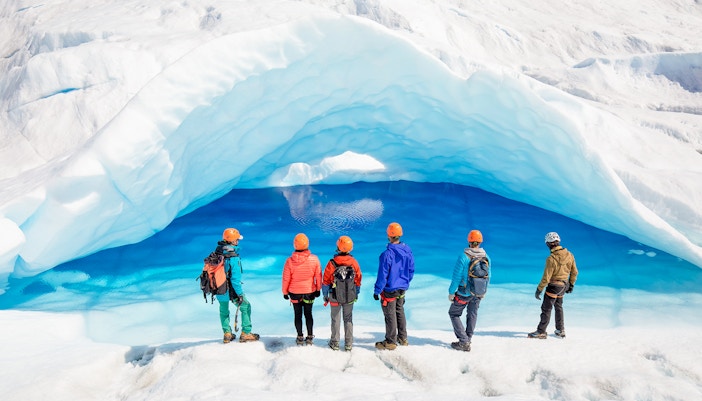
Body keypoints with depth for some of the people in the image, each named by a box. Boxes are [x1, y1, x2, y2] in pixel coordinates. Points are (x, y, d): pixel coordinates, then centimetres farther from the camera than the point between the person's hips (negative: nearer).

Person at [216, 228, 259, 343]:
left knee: (223, 310, 25)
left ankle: (227, 334, 30)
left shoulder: (216, 252, -4)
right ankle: (246, 333, 17)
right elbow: (235, 278, -24)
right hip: (231, 290, -6)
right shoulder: (233, 257, -24)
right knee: (245, 307, 14)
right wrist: (240, 294, -16)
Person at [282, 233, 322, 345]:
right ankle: (309, 337, 20)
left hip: (295, 293, -1)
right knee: (308, 314, 15)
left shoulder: (290, 261, -16)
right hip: (310, 292, 1)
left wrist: (285, 292, 6)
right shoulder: (314, 259, -14)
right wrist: (318, 289, 10)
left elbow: (286, 278, -8)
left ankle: (300, 338, 19)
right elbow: (318, 276, -4)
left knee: (298, 315, 12)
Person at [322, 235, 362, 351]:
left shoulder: (332, 263, -18)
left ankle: (335, 343, 22)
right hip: (350, 297, 2)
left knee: (335, 319, 13)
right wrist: (356, 294, 14)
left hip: (335, 297, -2)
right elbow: (358, 280, 1)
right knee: (348, 319, 14)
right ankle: (348, 344, 19)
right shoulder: (354, 262, -10)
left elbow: (326, 281, -9)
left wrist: (325, 295, 5)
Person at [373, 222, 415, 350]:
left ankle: (391, 342, 17)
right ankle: (403, 338, 33)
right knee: (400, 312, 22)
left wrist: (376, 291, -9)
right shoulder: (408, 251, -3)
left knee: (390, 315, 5)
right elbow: (411, 271, 8)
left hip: (389, 290, -7)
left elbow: (382, 275, -20)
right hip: (402, 289, 7)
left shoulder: (387, 254, -25)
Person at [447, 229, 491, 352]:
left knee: (454, 314, 11)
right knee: (472, 315, 22)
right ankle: (468, 340, 31)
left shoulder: (463, 257, -21)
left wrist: (451, 292, -6)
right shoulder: (486, 257, -5)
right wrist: (484, 291, 19)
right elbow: (488, 276, 5)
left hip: (464, 293, -5)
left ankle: (464, 342, 5)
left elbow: (456, 277, -17)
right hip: (478, 293, 5)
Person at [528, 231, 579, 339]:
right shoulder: (569, 255, -5)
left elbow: (546, 278, -22)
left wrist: (539, 290, -12)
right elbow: (574, 272, 6)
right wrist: (571, 285, 19)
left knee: (546, 308, 2)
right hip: (564, 285, 7)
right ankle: (561, 330, 30)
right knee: (558, 307, 23)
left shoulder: (551, 259, -26)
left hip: (554, 286, -7)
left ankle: (541, 332, 8)